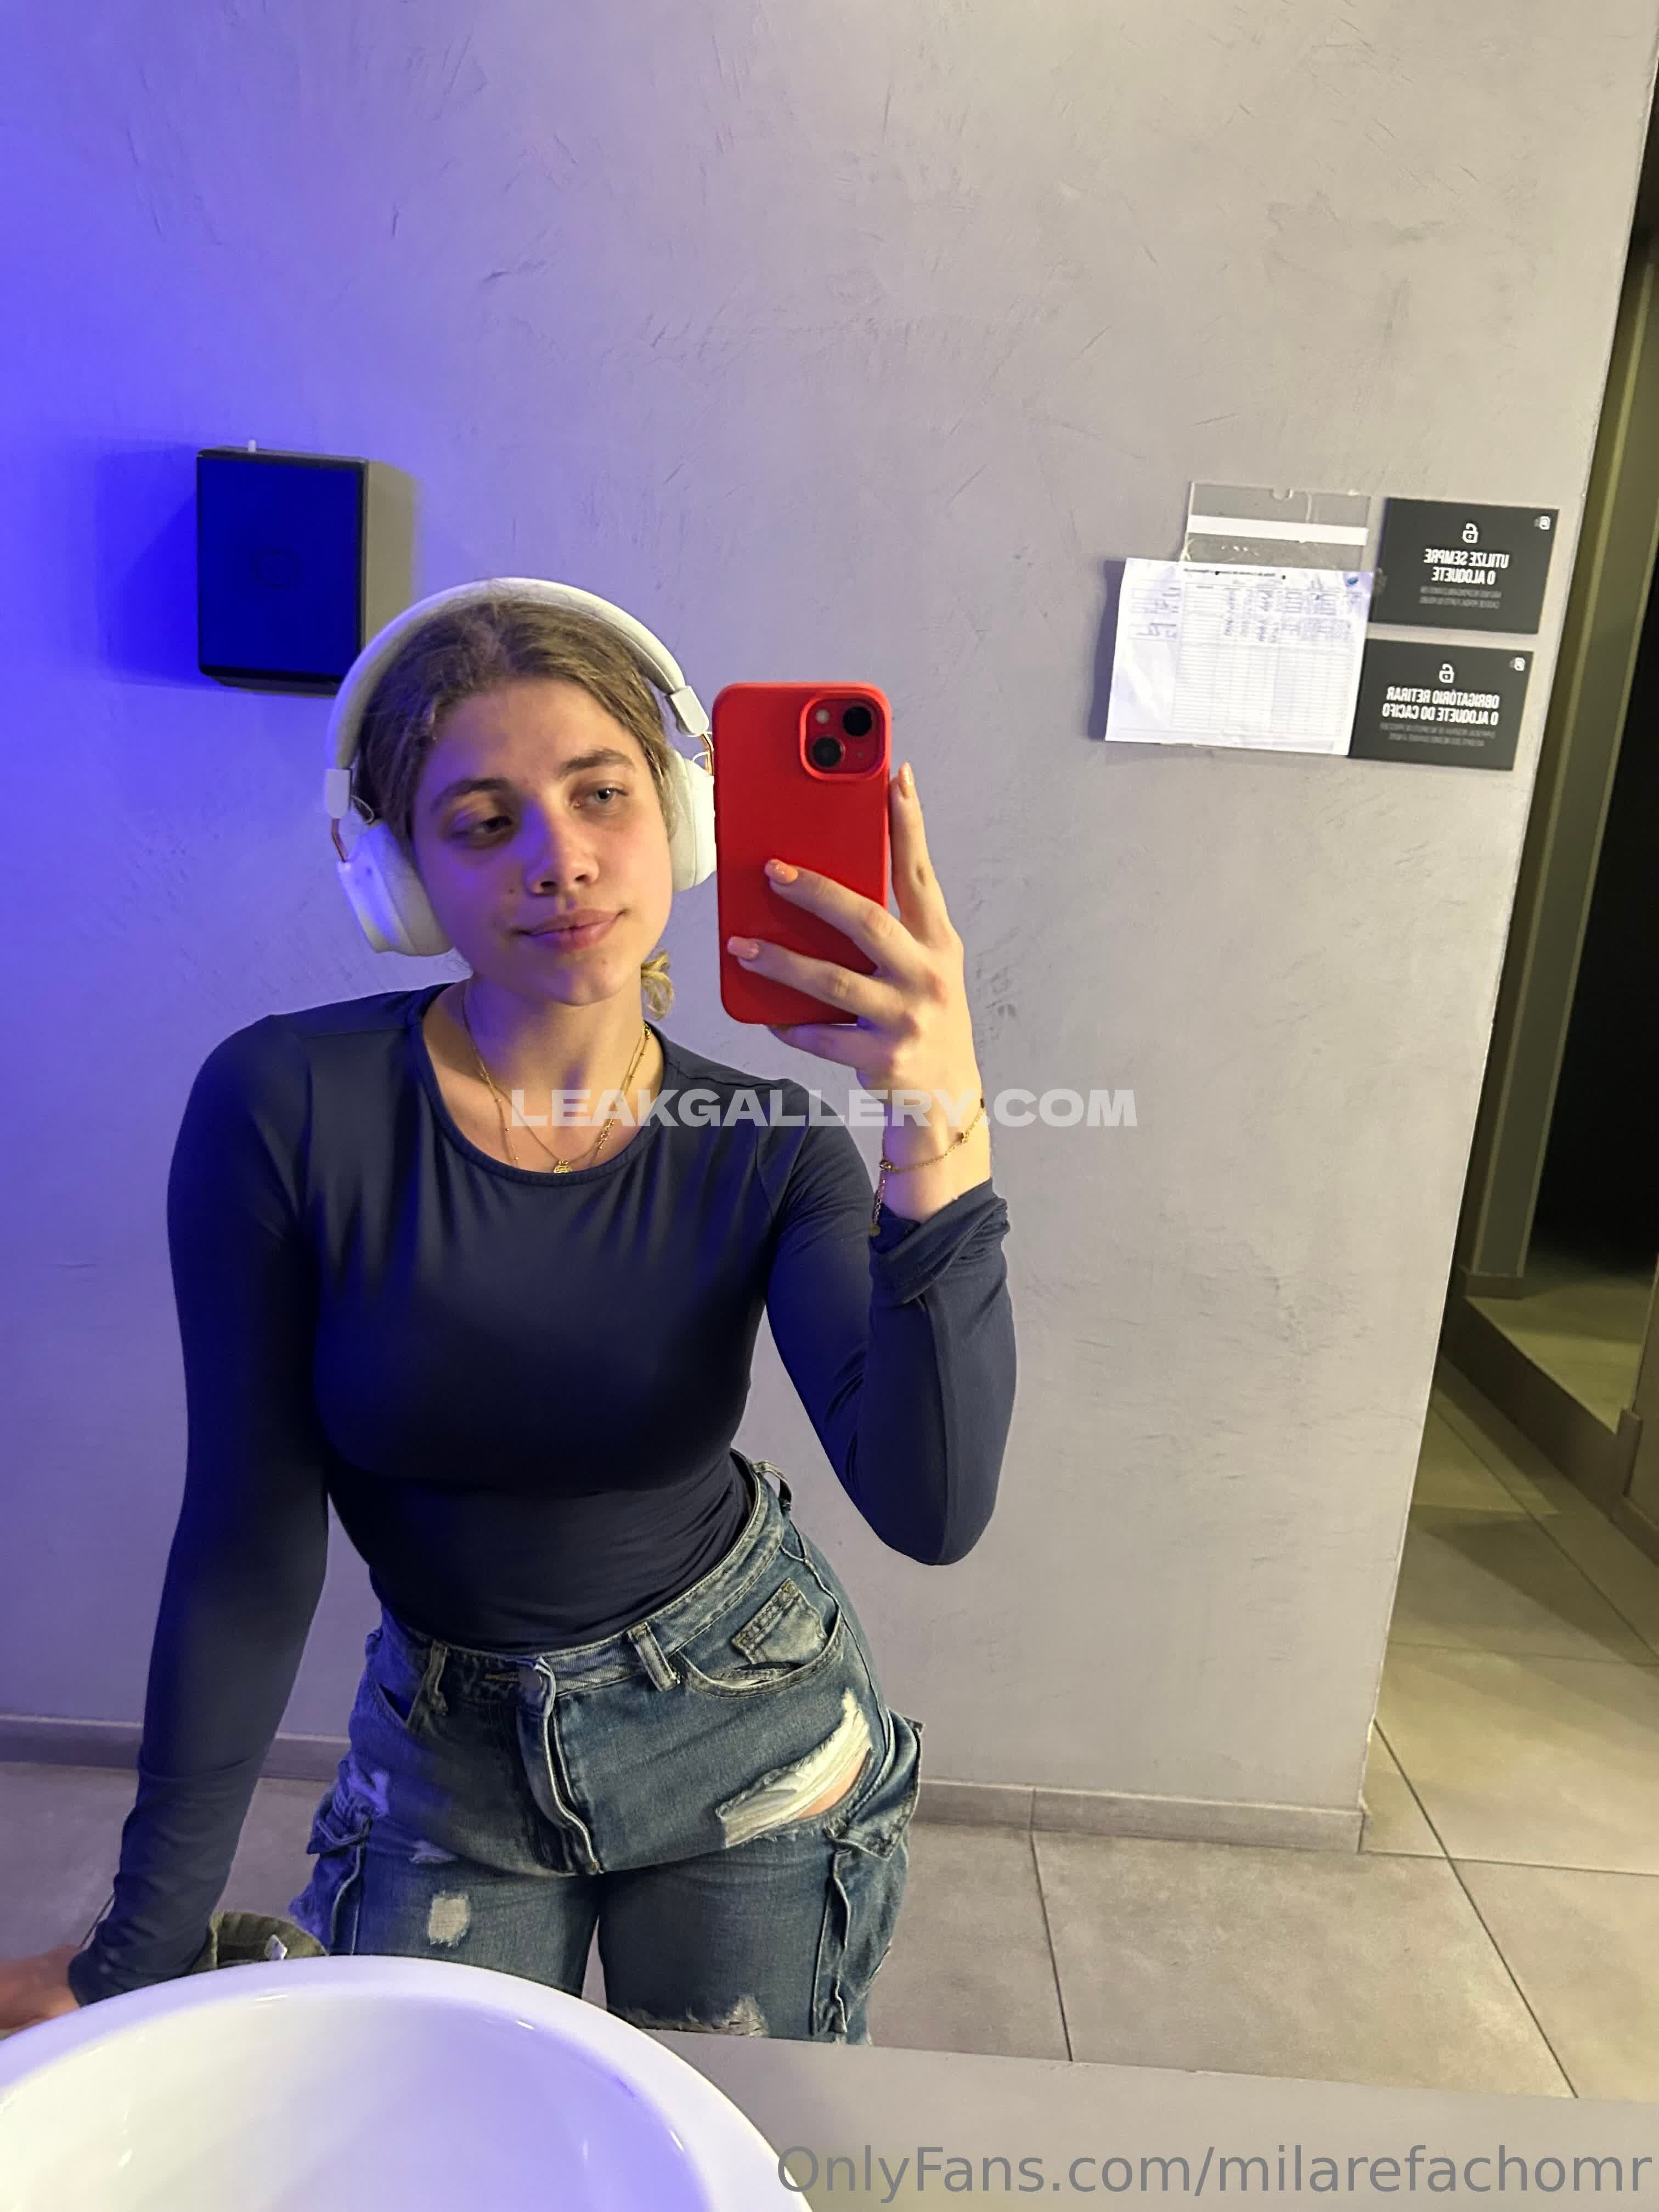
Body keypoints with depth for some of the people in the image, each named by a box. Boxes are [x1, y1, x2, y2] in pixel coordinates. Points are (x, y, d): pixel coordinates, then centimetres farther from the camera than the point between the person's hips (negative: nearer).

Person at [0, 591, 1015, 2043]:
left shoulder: (768, 1149, -16)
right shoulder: (284, 1107, -20)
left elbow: (932, 1513, -28)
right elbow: (248, 1545, -13)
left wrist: (943, 1146, -42)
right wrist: (143, 1952, -6)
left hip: (747, 1730, 1)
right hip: (448, 1755, 0)